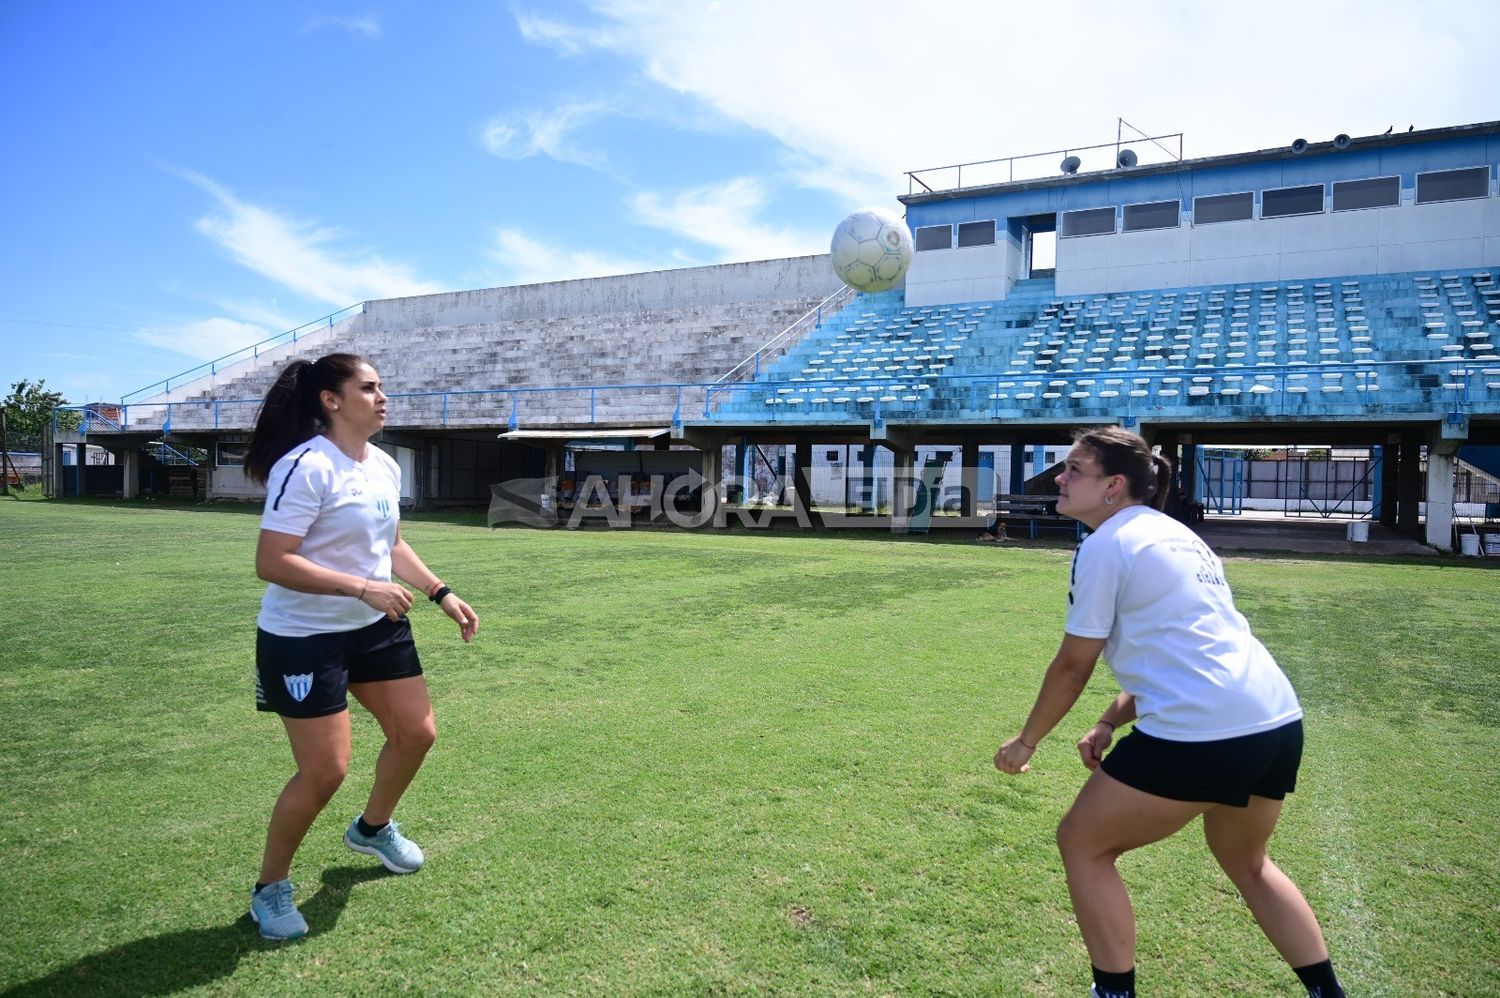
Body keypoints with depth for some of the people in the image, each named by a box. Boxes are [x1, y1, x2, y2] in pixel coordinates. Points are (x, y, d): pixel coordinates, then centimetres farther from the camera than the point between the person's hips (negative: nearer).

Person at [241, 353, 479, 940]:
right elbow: (271, 563, -26)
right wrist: (363, 588, -30)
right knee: (324, 771, -5)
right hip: (303, 638, -8)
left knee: (416, 733, 12)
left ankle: (373, 829, 41)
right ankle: (270, 889, 22)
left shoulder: (385, 467, 4)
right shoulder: (306, 467, -22)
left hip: (376, 628, 8)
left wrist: (441, 593, 9)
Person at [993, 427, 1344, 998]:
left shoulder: (1106, 545, -6)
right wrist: (1109, 723, 17)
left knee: (1082, 844, 9)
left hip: (1202, 735, -9)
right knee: (1245, 862, 32)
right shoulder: (1174, 534, 21)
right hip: (1280, 720, 10)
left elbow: (1073, 666, -3)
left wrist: (1026, 742, 10)